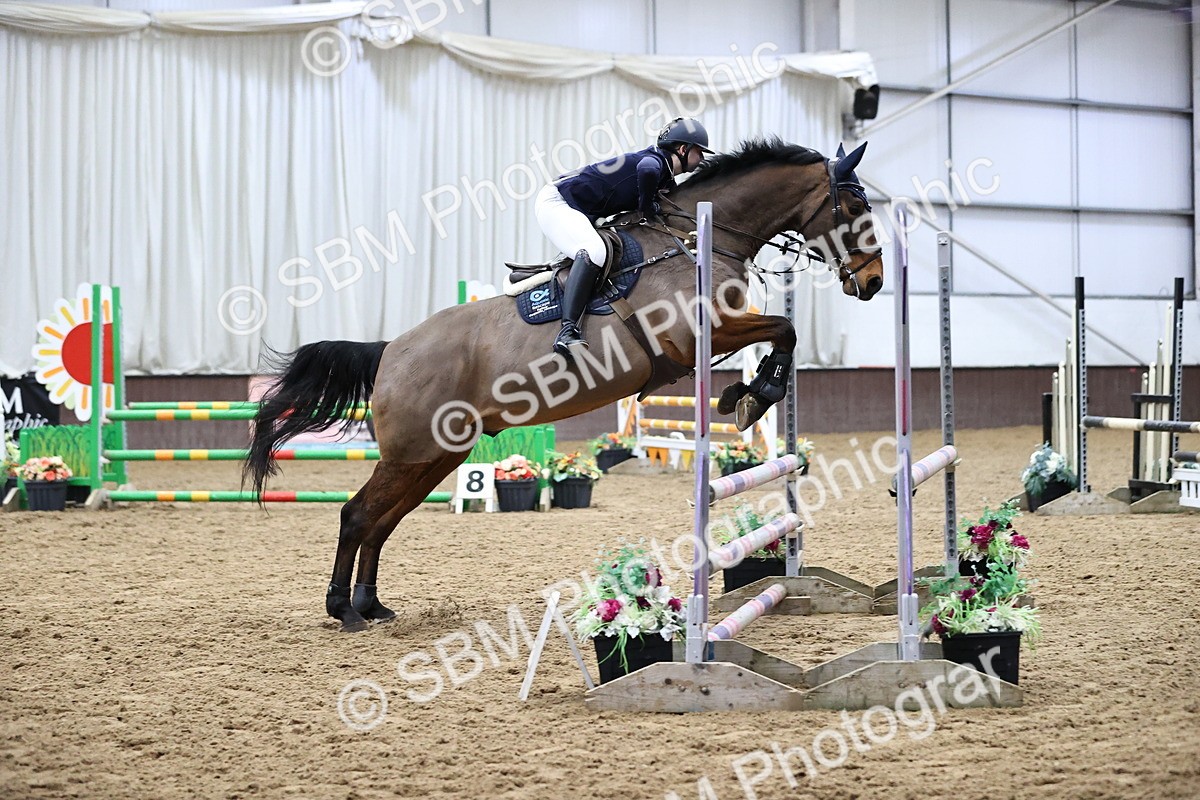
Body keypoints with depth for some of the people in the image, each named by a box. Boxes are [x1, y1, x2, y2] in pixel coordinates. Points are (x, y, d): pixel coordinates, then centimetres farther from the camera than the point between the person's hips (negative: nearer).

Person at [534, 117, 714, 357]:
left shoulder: (668, 181, 14)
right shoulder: (657, 159, -16)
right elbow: (647, 170, -39)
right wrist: (648, 209, -25)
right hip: (555, 202, -11)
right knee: (593, 252, -31)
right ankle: (567, 331, -42)